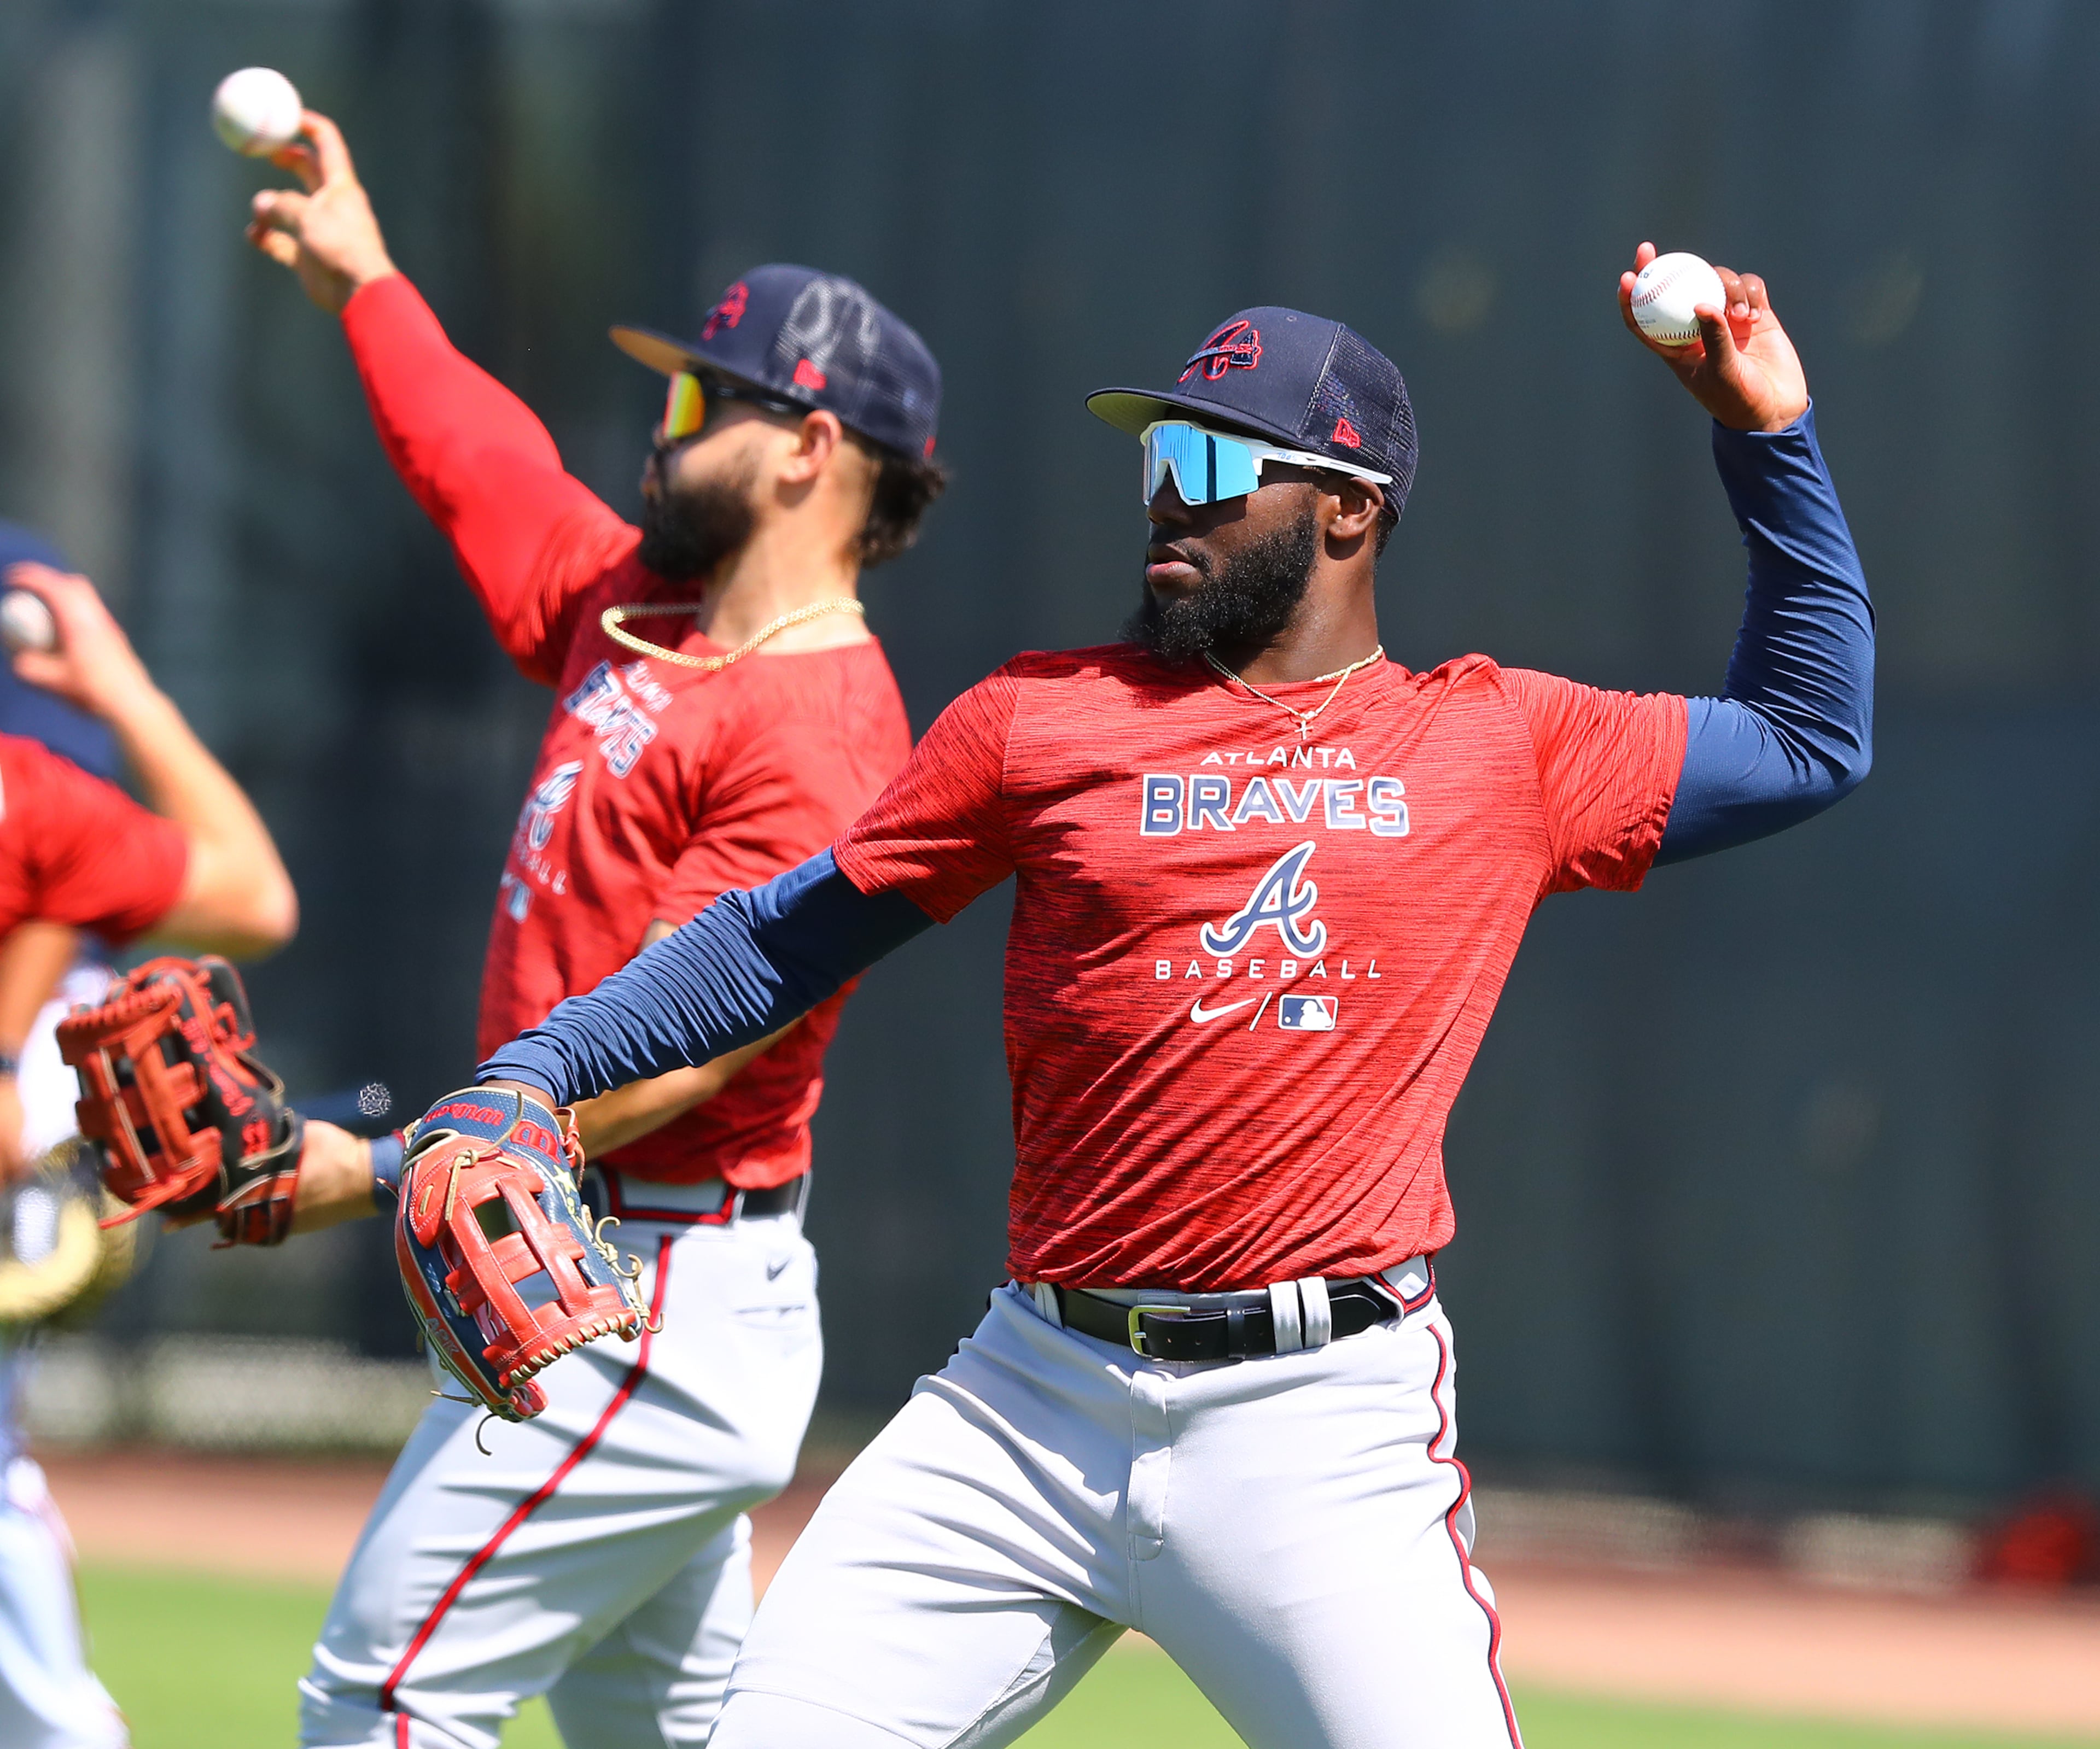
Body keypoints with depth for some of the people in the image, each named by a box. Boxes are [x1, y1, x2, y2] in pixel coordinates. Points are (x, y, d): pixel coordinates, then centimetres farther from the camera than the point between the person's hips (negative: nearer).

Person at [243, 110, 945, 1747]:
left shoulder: (817, 738, -18)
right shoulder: (634, 610, 10)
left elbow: (664, 1056, -24)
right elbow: (485, 469, 29)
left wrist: (381, 1170, -22)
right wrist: (365, 278, 39)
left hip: (656, 1312, -10)